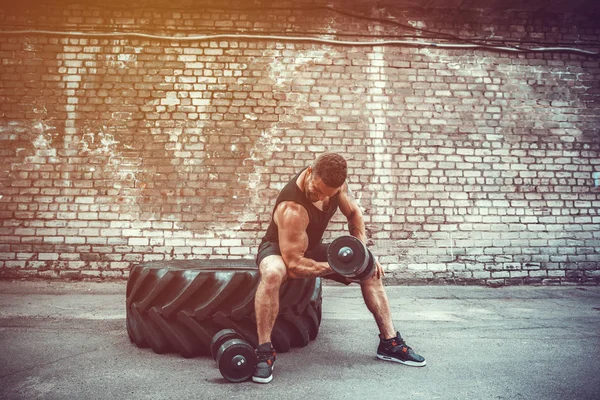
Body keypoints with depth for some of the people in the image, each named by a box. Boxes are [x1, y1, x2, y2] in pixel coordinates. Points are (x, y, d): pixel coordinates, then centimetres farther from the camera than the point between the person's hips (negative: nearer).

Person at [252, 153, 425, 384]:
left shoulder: (335, 184, -17)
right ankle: (264, 352, -29)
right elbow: (294, 265, -35)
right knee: (273, 273, -43)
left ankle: (390, 342, 10)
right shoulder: (292, 209, -38)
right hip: (278, 248, -7)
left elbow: (354, 212, 1)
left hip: (312, 247, 7)